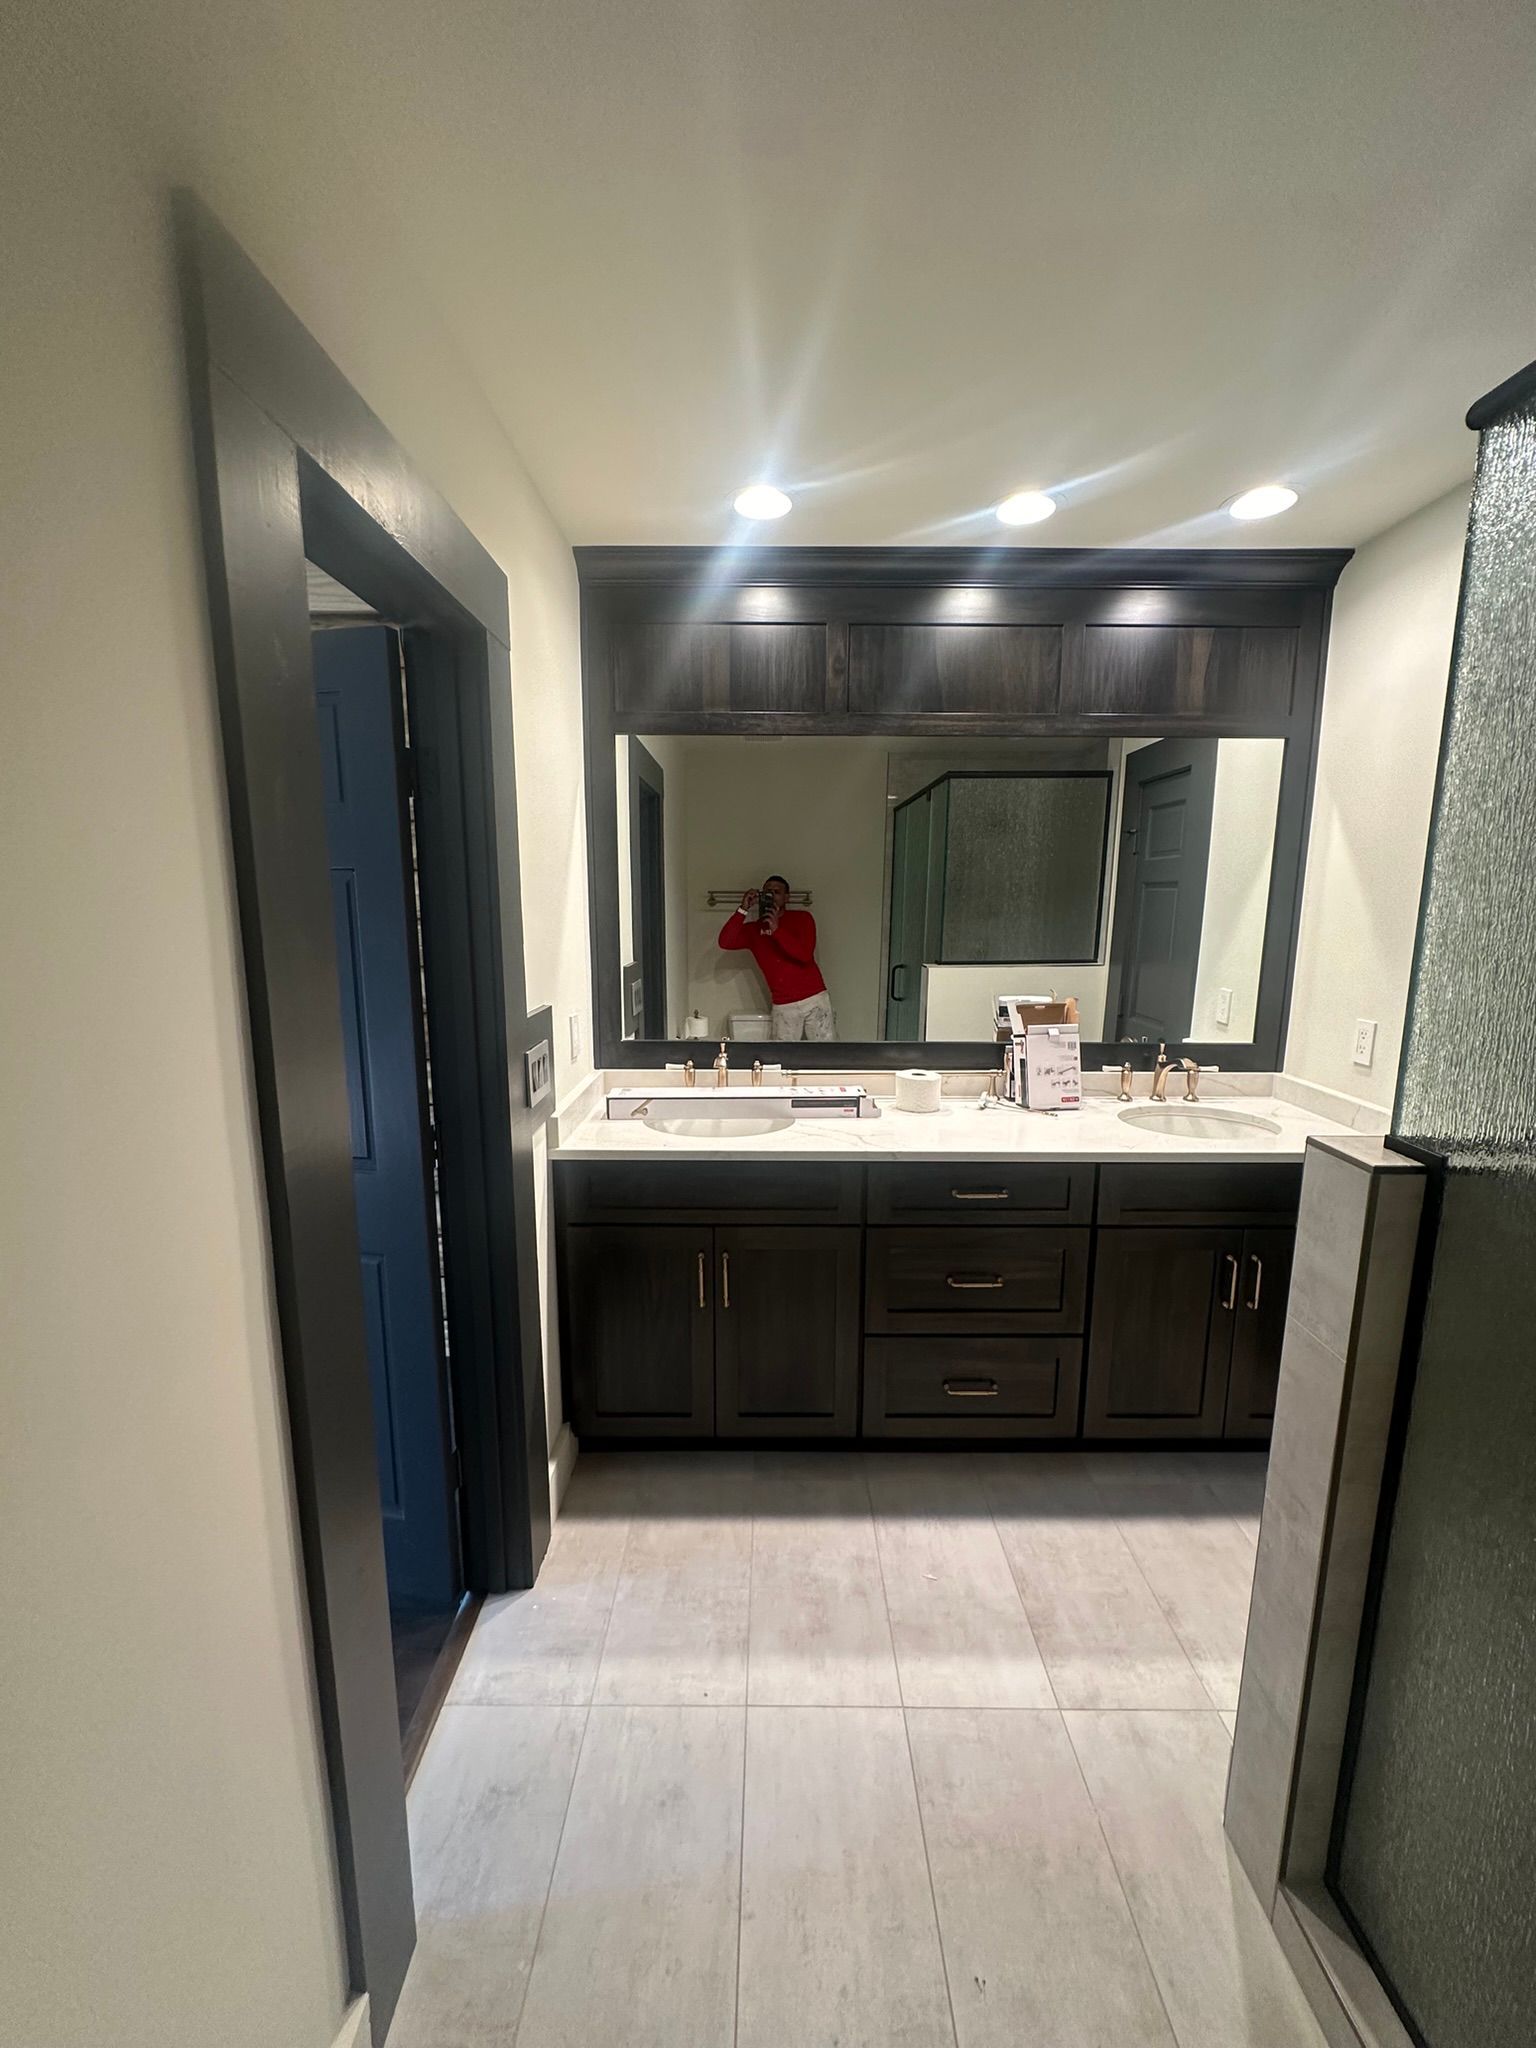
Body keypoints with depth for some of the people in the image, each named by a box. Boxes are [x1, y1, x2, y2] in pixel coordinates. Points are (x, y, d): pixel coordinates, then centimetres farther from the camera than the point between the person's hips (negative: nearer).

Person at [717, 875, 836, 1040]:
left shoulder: (802, 918, 1)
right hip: (783, 1007, 2)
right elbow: (725, 943, -10)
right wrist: (743, 910, -14)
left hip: (814, 1000, -2)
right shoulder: (753, 929, 7)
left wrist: (777, 930, -24)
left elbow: (805, 954, -14)